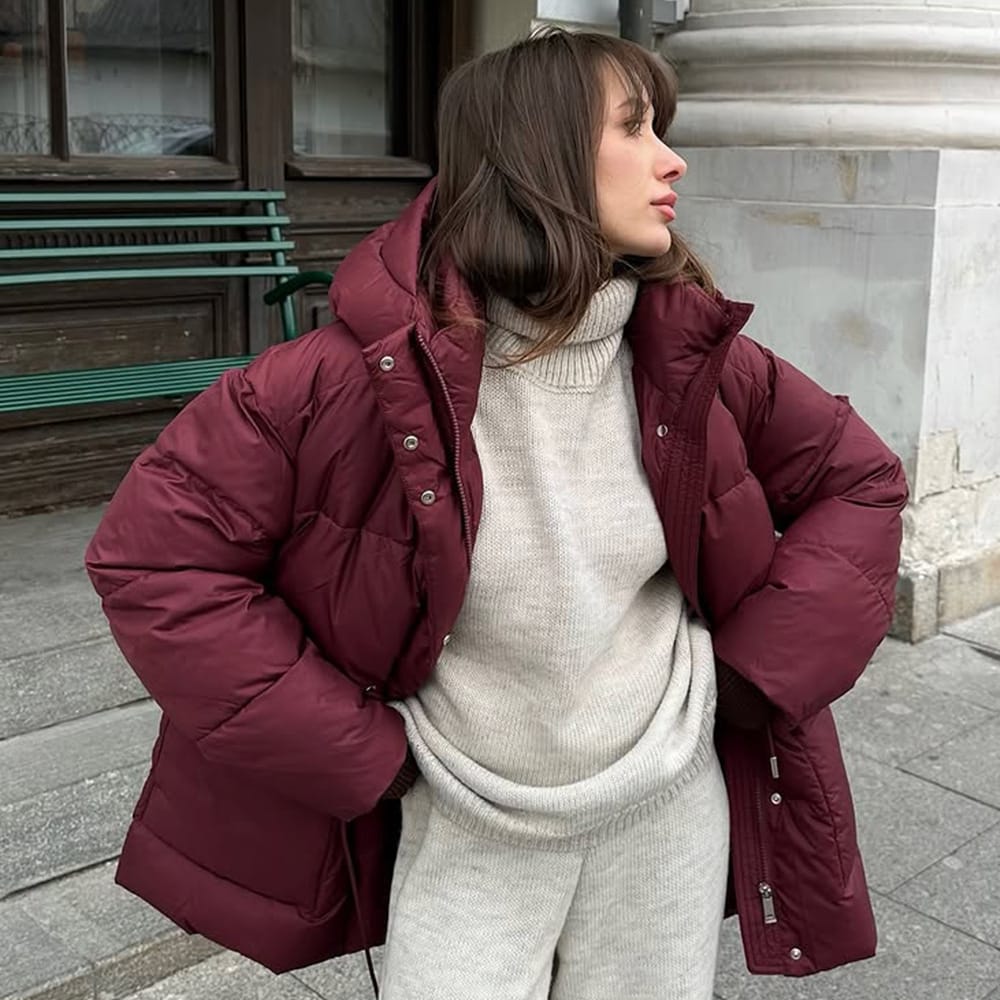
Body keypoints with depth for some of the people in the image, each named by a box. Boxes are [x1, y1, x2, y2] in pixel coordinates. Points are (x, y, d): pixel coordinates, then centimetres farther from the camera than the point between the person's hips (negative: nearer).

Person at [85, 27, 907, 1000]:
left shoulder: (693, 357, -8)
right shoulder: (374, 370, -20)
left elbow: (862, 480, 7)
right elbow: (149, 553, -17)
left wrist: (755, 674, -3)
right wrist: (357, 751, -14)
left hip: (667, 813, 3)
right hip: (465, 837, -3)